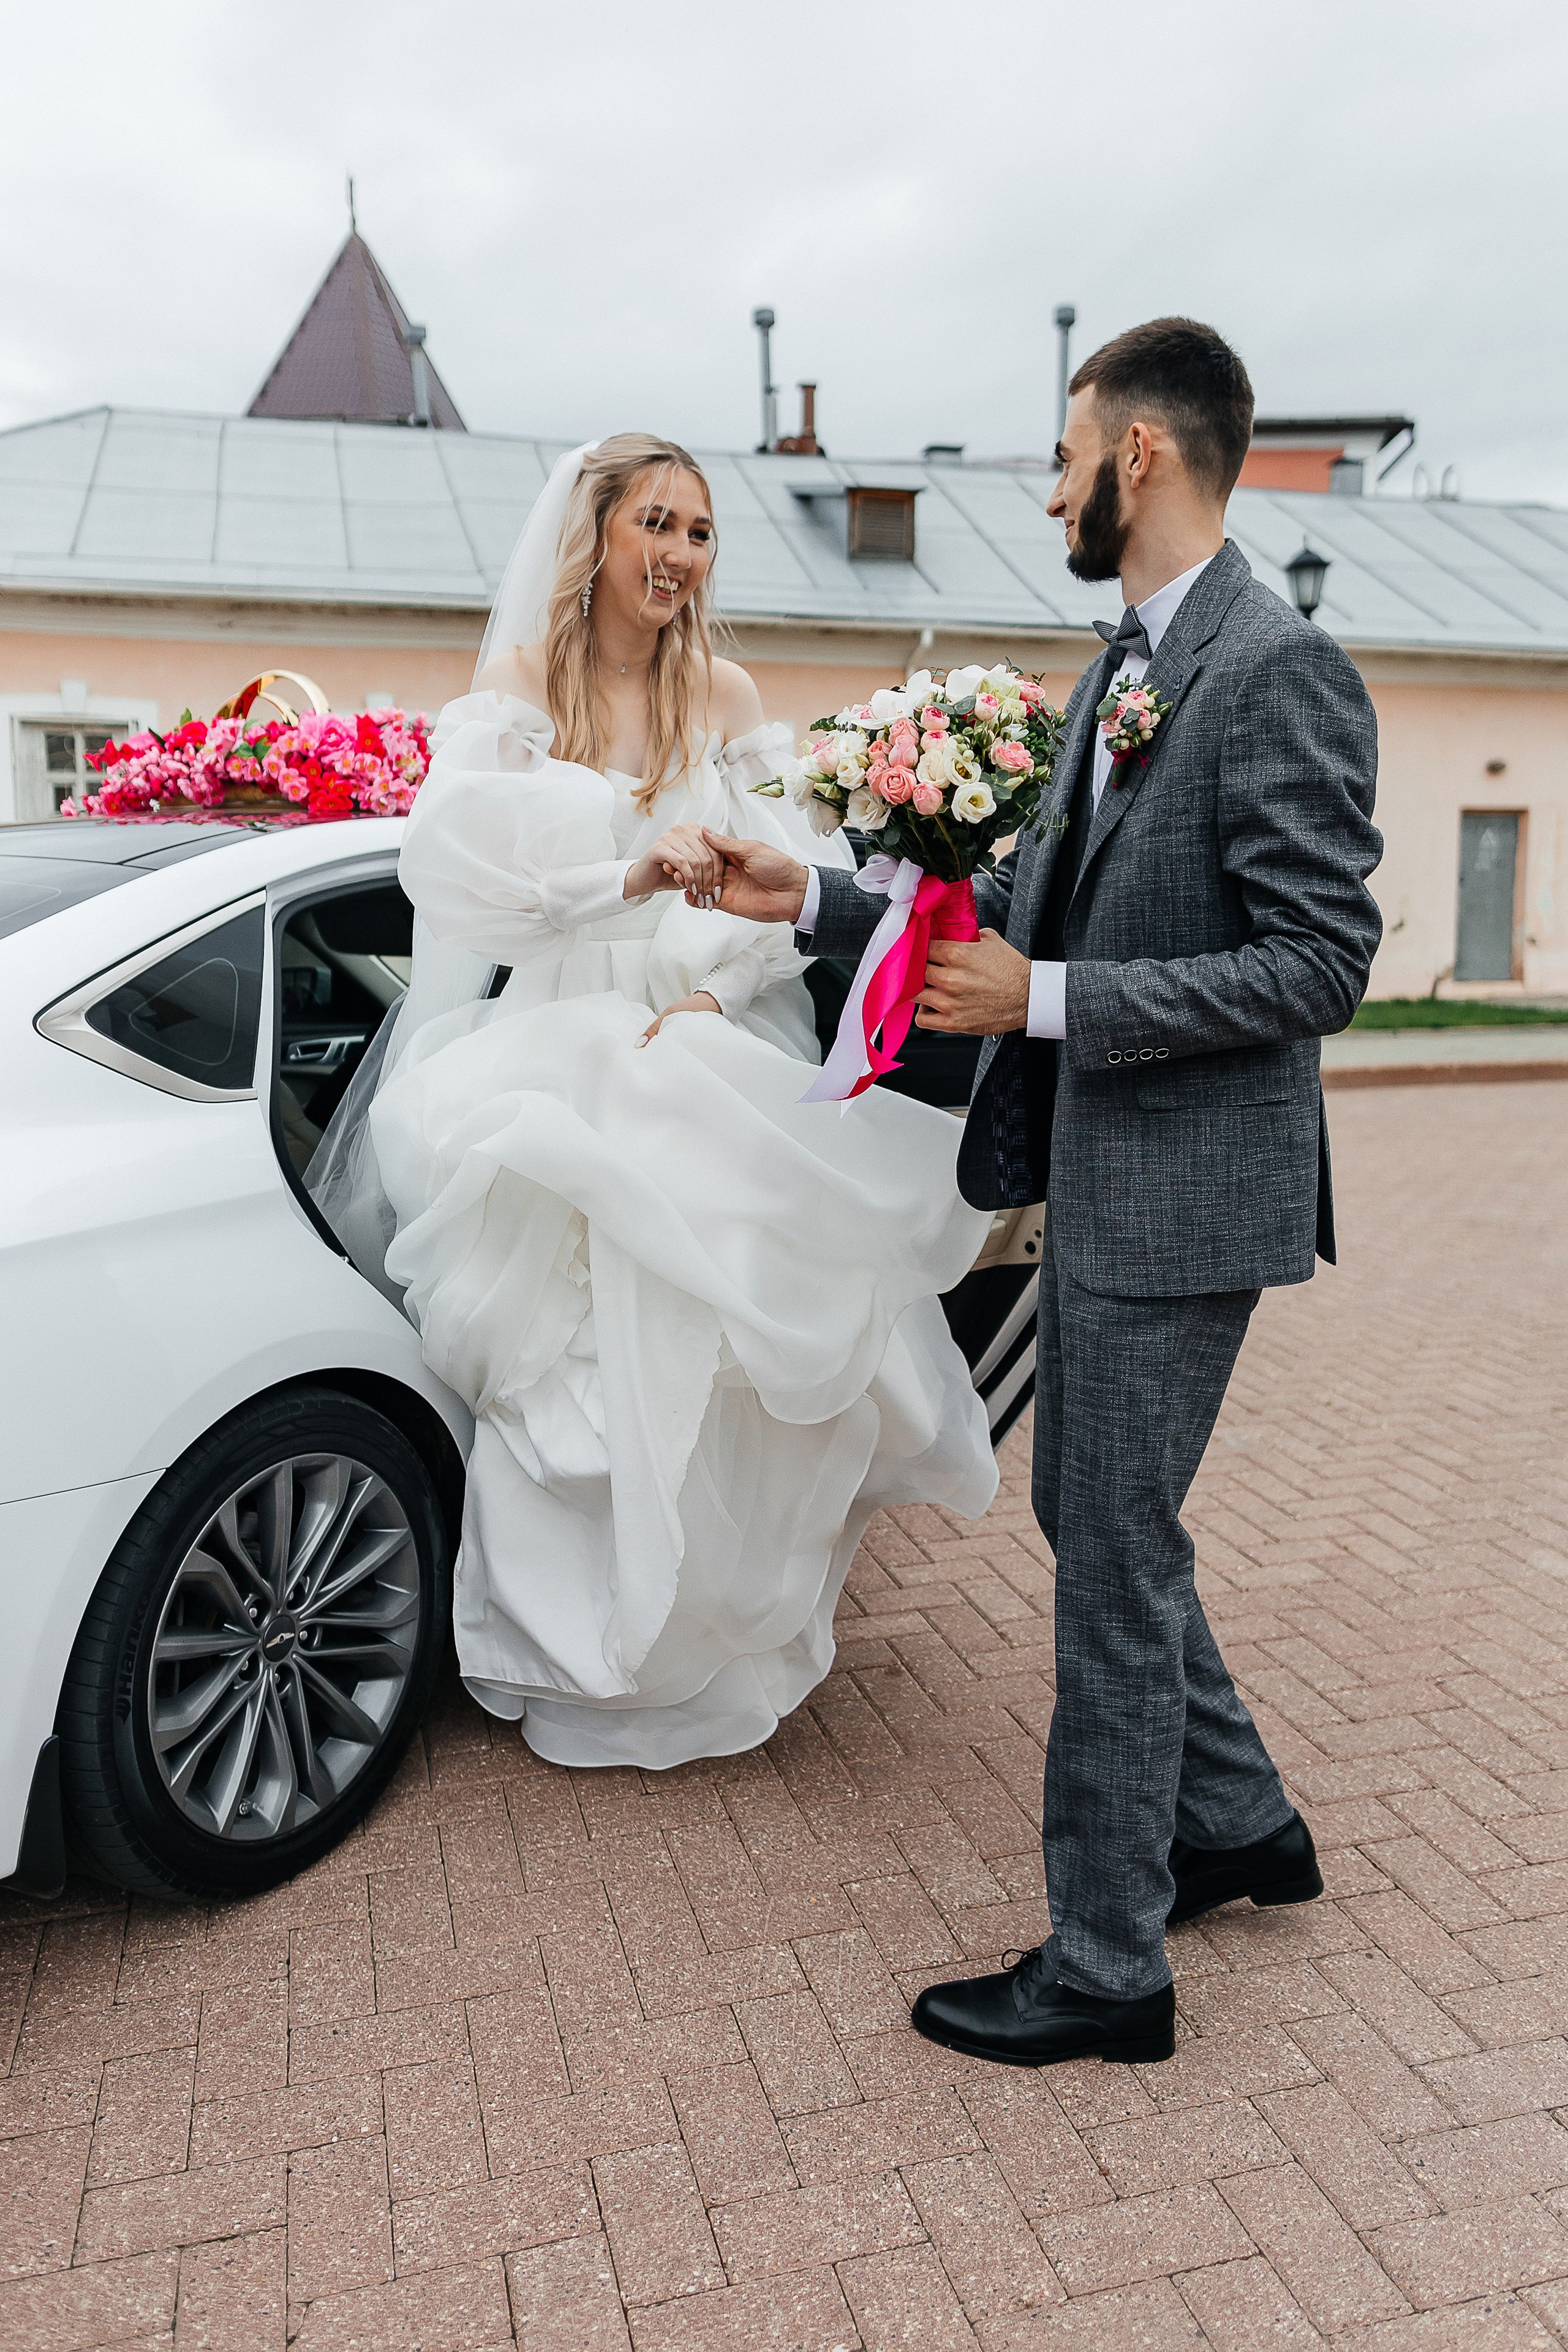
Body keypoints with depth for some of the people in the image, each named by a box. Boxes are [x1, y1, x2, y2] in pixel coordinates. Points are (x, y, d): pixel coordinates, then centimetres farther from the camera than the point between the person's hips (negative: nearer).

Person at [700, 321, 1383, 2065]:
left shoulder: (1281, 669, -15)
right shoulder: (1119, 670, 14)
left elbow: (1321, 964, -20)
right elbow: (1027, 906, 16)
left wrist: (1047, 1000, -21)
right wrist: (811, 902, 10)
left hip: (1183, 1193, -9)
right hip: (1098, 1177, 10)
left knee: (1116, 1560, 0)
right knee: (1088, 1518, 19)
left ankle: (1107, 1968, 19)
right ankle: (1238, 1824, 40)